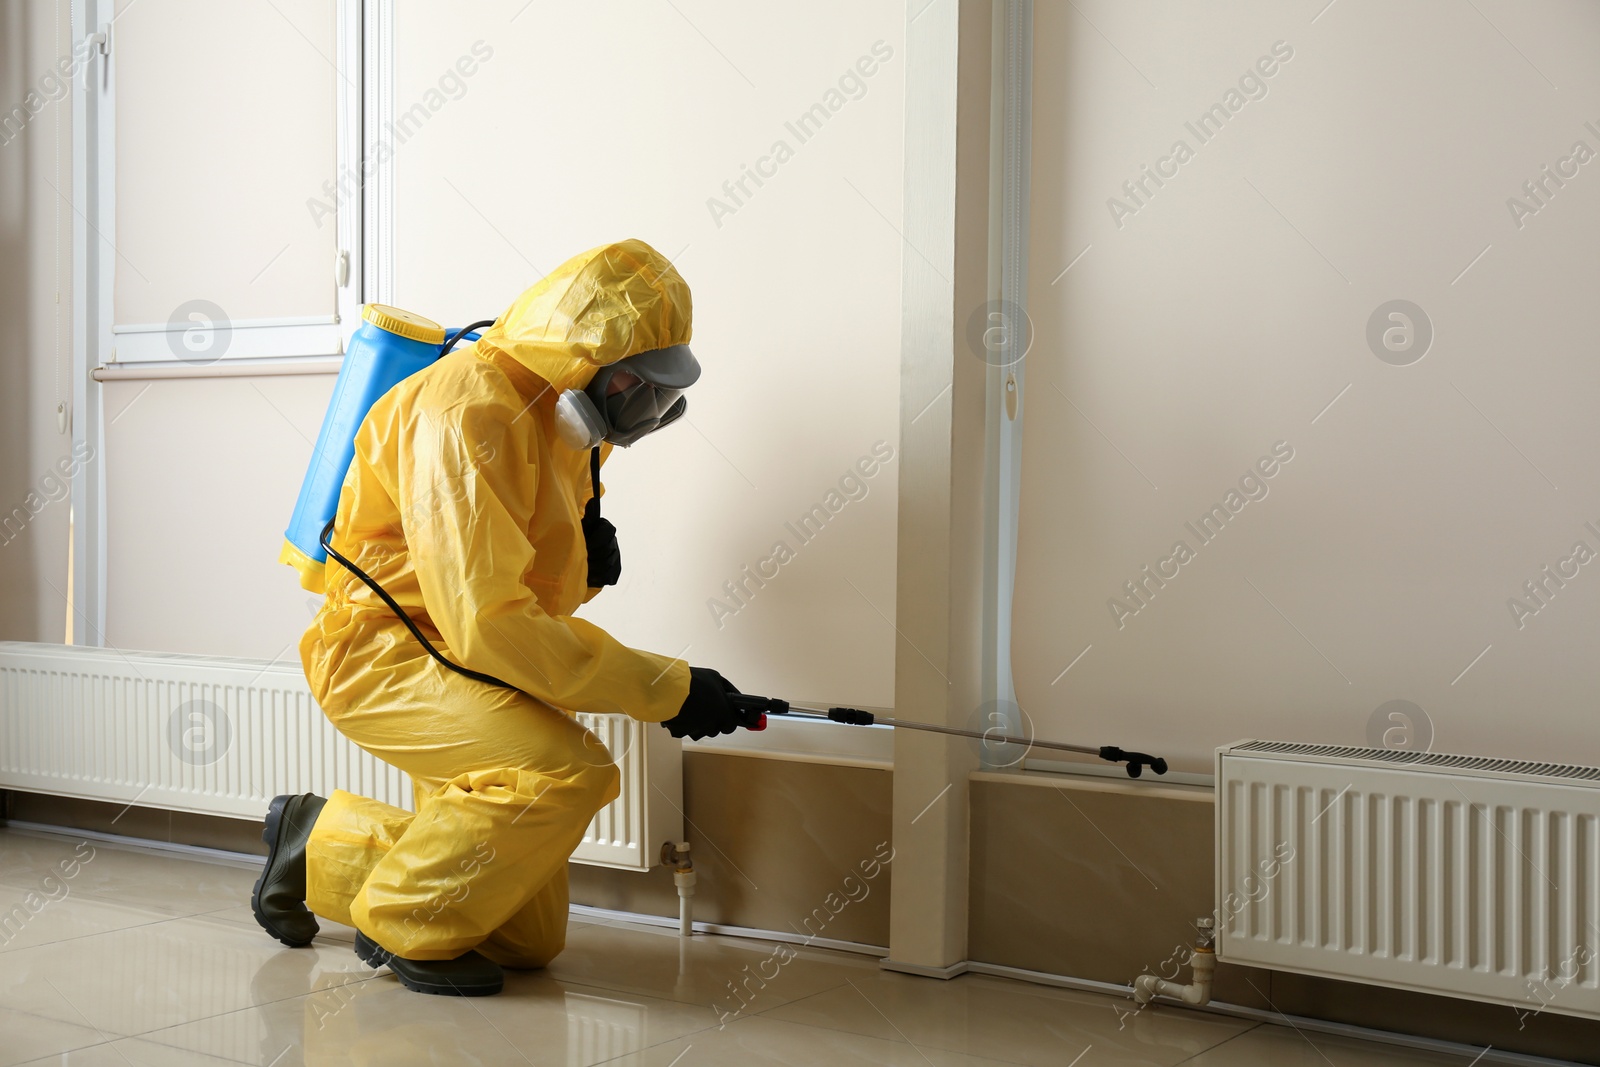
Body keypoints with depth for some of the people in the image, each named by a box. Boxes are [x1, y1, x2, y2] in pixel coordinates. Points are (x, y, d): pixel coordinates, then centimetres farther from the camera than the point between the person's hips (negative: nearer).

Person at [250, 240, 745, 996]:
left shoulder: (561, 418, 5)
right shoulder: (468, 413, -24)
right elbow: (487, 622, -31)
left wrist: (585, 549, -6)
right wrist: (667, 688, -29)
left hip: (465, 672, 9)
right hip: (383, 650, -9)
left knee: (529, 941, 10)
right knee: (569, 771, -34)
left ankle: (319, 846, 28)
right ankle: (411, 927, -10)